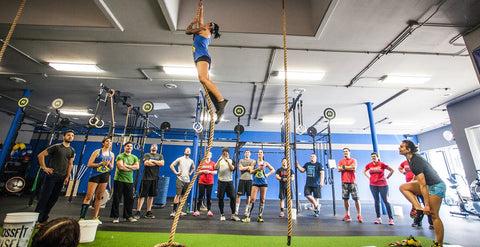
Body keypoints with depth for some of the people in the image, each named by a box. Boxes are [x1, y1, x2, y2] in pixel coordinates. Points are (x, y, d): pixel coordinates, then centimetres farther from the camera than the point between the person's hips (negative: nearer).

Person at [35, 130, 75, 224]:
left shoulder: (72, 150, 12)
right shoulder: (56, 147, -2)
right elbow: (41, 155, -3)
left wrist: (67, 177, 10)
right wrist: (44, 168, -9)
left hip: (61, 177, 5)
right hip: (51, 175, -5)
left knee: (54, 198, 9)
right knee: (44, 197, -3)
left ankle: (43, 218, 20)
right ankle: (37, 218, 6)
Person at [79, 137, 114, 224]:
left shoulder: (111, 154, 11)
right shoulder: (97, 152, -1)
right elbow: (89, 164, -6)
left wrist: (109, 164, -6)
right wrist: (101, 164, -16)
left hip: (105, 176, 4)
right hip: (95, 175, -4)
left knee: (99, 197, 8)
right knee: (89, 196, -7)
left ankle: (95, 217, 15)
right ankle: (82, 217, 0)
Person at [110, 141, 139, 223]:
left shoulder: (134, 157, 12)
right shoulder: (120, 156, 0)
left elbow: (137, 167, -2)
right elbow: (121, 167, -14)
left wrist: (127, 166, -12)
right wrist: (131, 168, -5)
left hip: (129, 181, 4)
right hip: (119, 180, -3)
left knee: (129, 199, 5)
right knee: (117, 199, 1)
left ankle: (128, 216, 15)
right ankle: (115, 216, 13)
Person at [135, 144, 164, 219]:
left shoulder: (160, 156, 15)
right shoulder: (146, 155, 6)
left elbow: (162, 163, -2)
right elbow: (146, 163, -12)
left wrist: (153, 161, -6)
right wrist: (157, 163, -5)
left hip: (155, 178, 3)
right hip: (146, 178, -3)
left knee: (151, 196, 8)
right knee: (142, 195, -2)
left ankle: (148, 212, 15)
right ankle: (138, 212, 6)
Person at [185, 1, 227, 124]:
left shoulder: (204, 30, 11)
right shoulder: (205, 33, 33)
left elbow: (187, 31, 14)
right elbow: (200, 20, 49)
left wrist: (193, 22, 29)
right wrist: (200, 9, 59)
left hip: (202, 57, -8)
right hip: (200, 59, 8)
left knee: (203, 78, -31)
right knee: (206, 82, -8)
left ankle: (221, 100, -44)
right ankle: (219, 109, -20)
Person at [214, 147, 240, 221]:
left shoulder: (231, 160, 10)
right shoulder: (220, 160, 10)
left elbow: (232, 168, -7)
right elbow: (215, 168, -6)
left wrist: (227, 161, -21)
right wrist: (219, 160, -21)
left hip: (229, 181, 0)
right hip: (221, 181, 0)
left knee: (233, 197, -5)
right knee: (220, 198, 2)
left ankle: (233, 215, 4)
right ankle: (222, 214, 16)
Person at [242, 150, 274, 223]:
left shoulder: (265, 163, 7)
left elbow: (273, 170, 15)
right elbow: (251, 171, 0)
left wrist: (268, 174, 1)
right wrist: (257, 169, -14)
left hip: (263, 182, 1)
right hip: (255, 182, -1)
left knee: (262, 199, 4)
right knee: (252, 199, -8)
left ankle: (260, 216, 14)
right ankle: (248, 217, -5)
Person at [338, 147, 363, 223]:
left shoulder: (353, 160, 5)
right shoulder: (341, 161, 13)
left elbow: (354, 168, -13)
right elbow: (339, 169, -1)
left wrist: (344, 167, -4)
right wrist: (349, 167, -5)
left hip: (352, 182, -2)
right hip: (344, 182, 2)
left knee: (356, 199, -2)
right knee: (345, 199, 3)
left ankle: (359, 215, 7)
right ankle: (347, 215, 12)